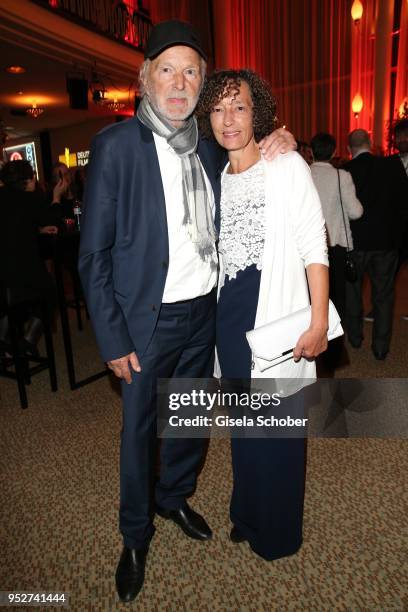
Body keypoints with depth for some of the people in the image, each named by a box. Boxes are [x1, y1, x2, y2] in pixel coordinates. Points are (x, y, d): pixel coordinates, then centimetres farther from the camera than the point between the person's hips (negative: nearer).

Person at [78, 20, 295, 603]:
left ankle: (174, 495, 47)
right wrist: (113, 337, -13)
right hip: (149, 319, -5)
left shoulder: (209, 146, 7)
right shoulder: (116, 143, -9)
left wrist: (274, 144, 1)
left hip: (203, 313, 5)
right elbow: (94, 253, -10)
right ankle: (136, 535, 36)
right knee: (140, 428, 10)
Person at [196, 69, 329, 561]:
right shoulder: (215, 177, 12)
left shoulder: (287, 166, -4)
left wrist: (319, 321, -16)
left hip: (277, 316, -5)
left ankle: (278, 533, 32)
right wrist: (219, 313, 10)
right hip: (230, 316, 5)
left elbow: (314, 248, -10)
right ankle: (248, 515, 42)